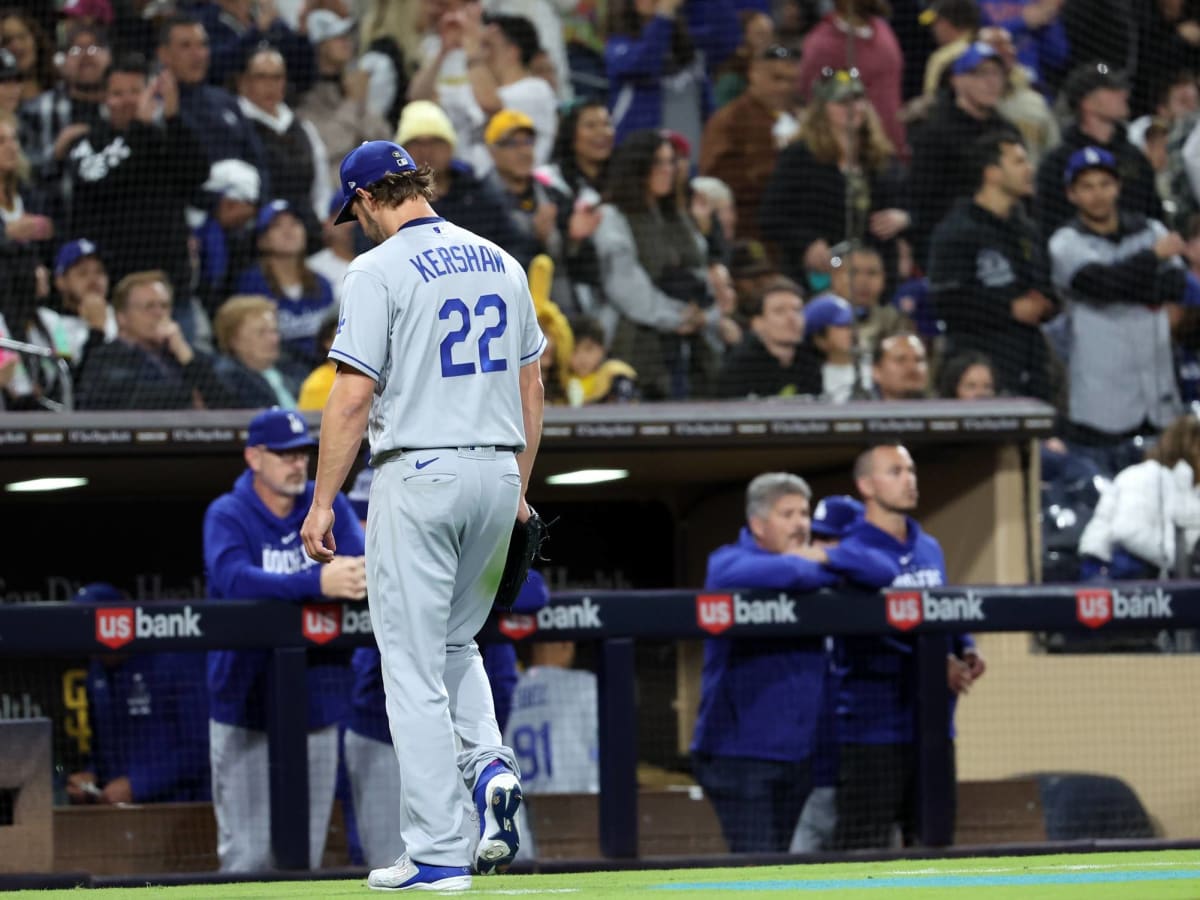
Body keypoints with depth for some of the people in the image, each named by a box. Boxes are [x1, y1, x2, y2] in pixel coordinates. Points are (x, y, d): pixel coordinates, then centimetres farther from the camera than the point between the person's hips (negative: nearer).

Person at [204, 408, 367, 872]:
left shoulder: (328, 507, 5)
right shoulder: (227, 515, -8)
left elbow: (364, 569, -8)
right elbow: (233, 579, -27)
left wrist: (352, 576, -34)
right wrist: (316, 583, -41)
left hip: (316, 706, 4)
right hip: (245, 705, -4)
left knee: (306, 855, 9)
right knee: (248, 856, -6)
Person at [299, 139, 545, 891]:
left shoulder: (379, 271, -9)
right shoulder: (499, 263, 11)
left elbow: (352, 399, -13)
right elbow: (532, 386, 14)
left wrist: (322, 503, -9)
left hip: (418, 472, -6)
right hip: (496, 471, 6)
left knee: (415, 666, -1)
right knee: (455, 643, 23)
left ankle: (438, 852, -3)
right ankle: (491, 765, -3)